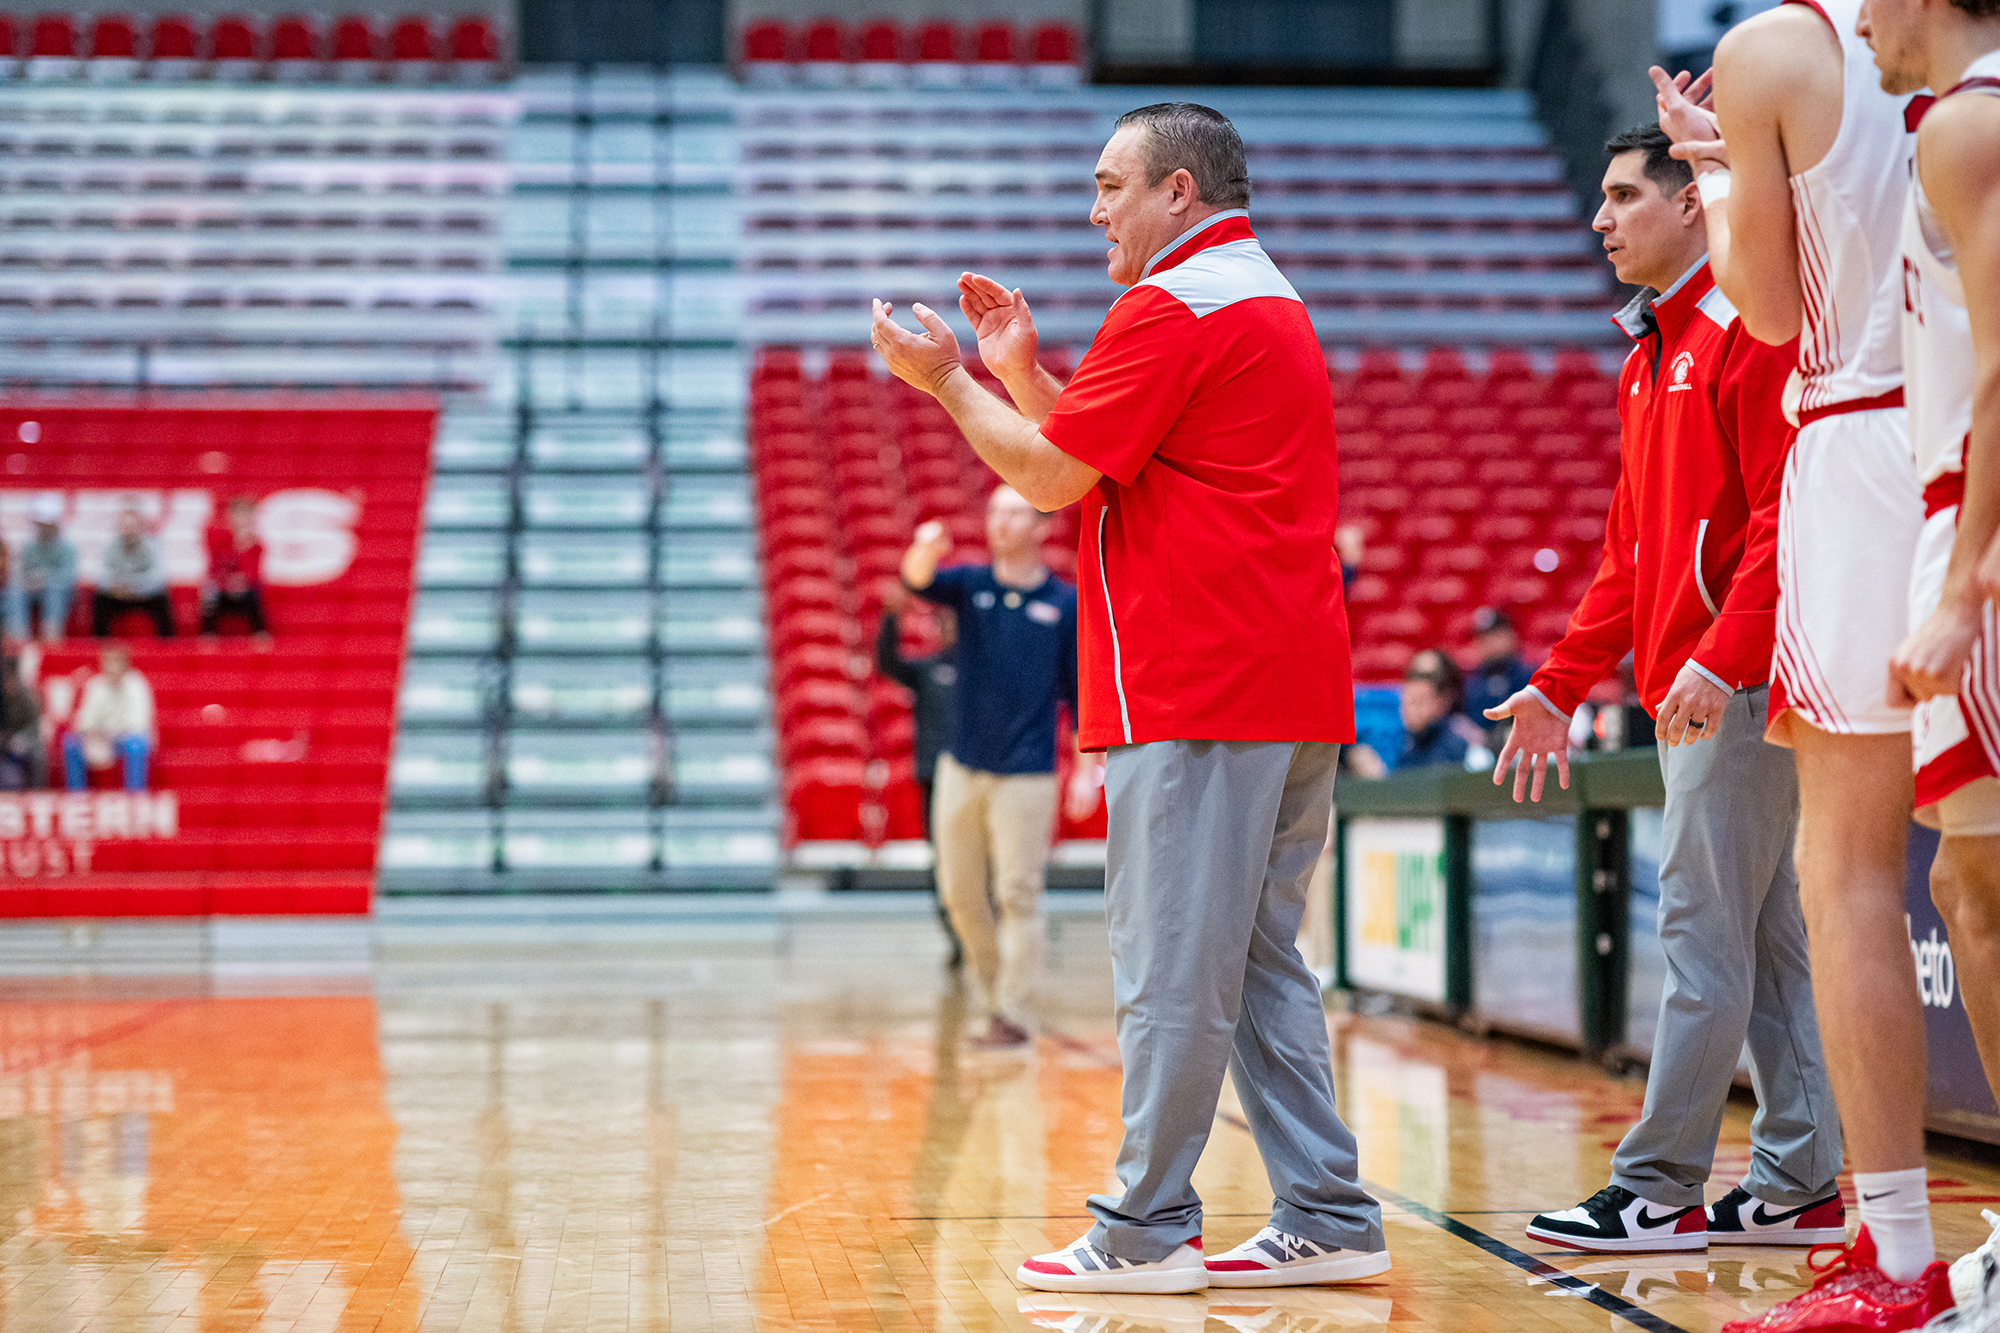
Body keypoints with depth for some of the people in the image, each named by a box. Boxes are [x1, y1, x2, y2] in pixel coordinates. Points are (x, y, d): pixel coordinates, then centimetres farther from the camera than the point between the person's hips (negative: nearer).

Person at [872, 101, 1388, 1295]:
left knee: (1172, 969, -6)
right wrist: (1023, 373, 20)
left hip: (1194, 698, -10)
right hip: (1292, 690, 10)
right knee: (1261, 964, 11)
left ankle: (1147, 1232, -2)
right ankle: (1328, 1220, 11)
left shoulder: (1174, 305, -10)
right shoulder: (1269, 300, 23)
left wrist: (948, 380, 6)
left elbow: (1050, 476, -8)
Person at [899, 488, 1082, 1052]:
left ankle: (1012, 1015, 3)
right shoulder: (969, 584, 4)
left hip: (1026, 776, -3)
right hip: (960, 767, 3)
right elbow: (920, 583, -19)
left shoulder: (1067, 604, 1)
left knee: (1018, 895, -3)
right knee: (960, 894, 9)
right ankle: (993, 994, 26)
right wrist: (922, 556, -43)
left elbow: (1080, 693, 4)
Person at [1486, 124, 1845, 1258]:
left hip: (1735, 684, -10)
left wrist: (1722, 658, -25)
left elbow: (1783, 514, -18)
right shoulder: (1651, 357, 21)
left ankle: (1660, 1191, -5)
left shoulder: (1748, 330, -8)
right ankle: (1800, 1186, 13)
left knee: (1704, 928, -8)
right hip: (1686, 690, 10)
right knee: (1764, 933, 9)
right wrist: (1562, 684, 19)